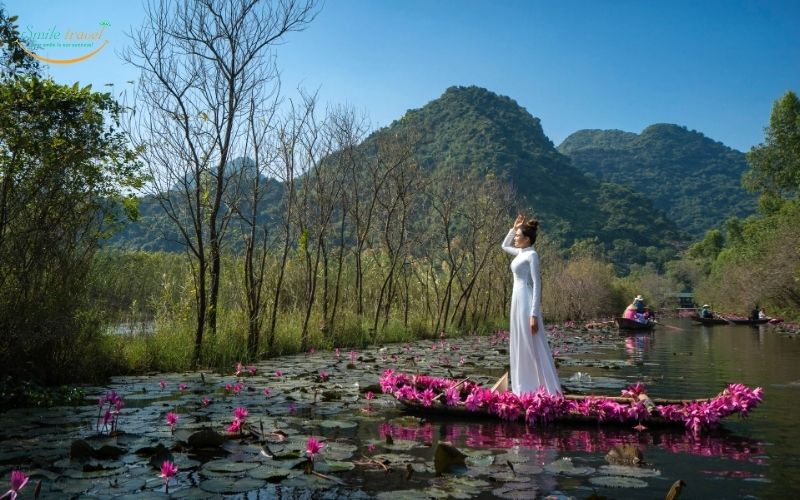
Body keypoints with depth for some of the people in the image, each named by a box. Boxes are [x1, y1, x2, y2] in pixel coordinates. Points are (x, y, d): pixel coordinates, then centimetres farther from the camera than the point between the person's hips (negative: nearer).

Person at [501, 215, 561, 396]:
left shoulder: (532, 255, -12)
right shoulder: (520, 253, 12)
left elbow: (537, 284, -17)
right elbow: (505, 245, 34)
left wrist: (534, 314, -22)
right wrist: (514, 227, 19)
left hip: (527, 302, -9)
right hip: (517, 300, 9)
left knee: (532, 346, -6)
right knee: (520, 345, 12)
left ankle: (547, 389, 0)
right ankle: (527, 387, 19)